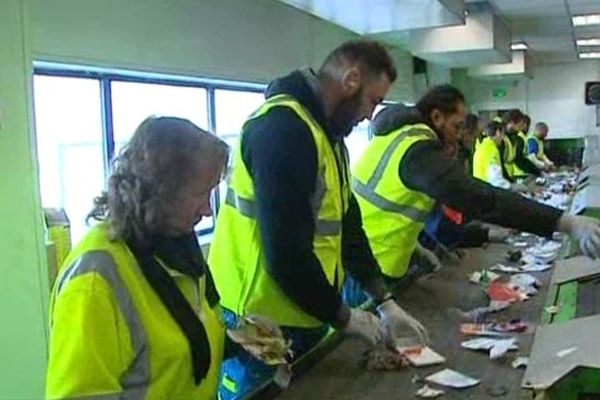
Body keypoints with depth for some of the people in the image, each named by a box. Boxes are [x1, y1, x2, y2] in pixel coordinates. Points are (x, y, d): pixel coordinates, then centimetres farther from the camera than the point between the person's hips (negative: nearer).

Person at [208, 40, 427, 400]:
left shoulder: (328, 132, 11)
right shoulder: (284, 127, -22)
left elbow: (346, 223, 12)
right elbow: (286, 251, -26)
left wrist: (384, 301, 5)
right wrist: (343, 316, -13)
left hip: (306, 316, 10)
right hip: (265, 324, -9)